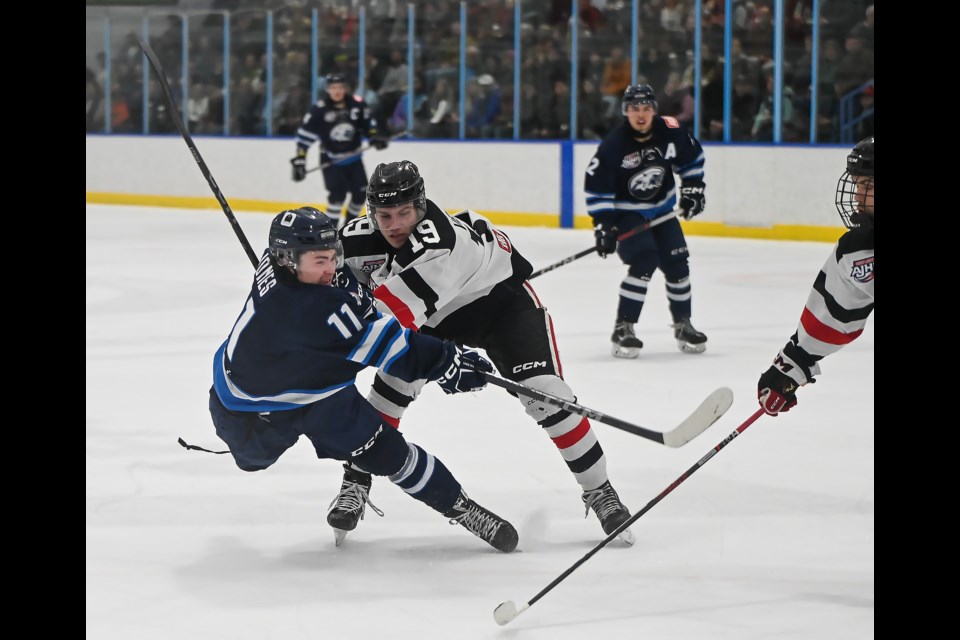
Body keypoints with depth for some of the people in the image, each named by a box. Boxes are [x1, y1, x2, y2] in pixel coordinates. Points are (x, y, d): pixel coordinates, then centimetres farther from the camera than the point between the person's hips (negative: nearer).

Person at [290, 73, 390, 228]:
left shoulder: (357, 104, -7)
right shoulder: (319, 109, -16)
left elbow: (368, 122, 10)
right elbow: (305, 134, -13)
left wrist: (375, 136, -8)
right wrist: (299, 159, -17)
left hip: (353, 158, 4)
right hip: (331, 160, -4)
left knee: (361, 192, 6)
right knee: (337, 193, -18)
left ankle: (350, 223, 28)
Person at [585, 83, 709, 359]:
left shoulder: (671, 132, -13)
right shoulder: (613, 145, -24)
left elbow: (692, 158, 7)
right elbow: (596, 187, -18)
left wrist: (692, 188, 1)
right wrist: (603, 224, -22)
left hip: (662, 210, 5)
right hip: (626, 213, -5)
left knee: (677, 264, 3)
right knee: (644, 263, -23)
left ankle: (682, 325, 23)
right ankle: (623, 328, -16)